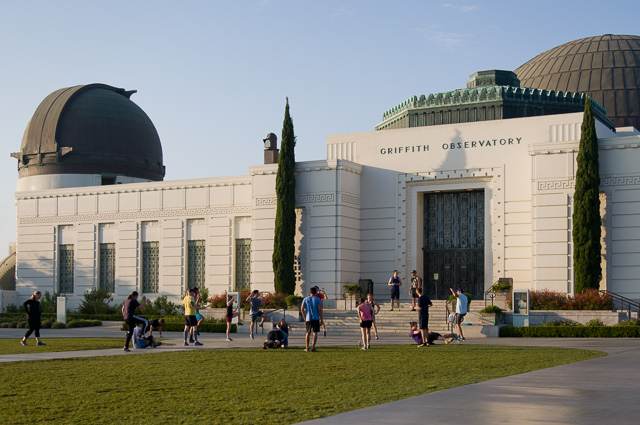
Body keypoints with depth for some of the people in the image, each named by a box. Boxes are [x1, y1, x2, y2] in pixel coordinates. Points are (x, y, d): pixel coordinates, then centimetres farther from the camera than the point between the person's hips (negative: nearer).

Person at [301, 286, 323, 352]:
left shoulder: (305, 299, 7)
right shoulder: (317, 299, -1)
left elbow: (302, 309, 0)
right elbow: (319, 310, -8)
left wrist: (305, 318, 7)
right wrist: (321, 319, -3)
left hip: (308, 319, 3)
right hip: (316, 319, -3)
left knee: (308, 333, 15)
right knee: (315, 333, -2)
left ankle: (307, 348, 19)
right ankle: (313, 348, -11)